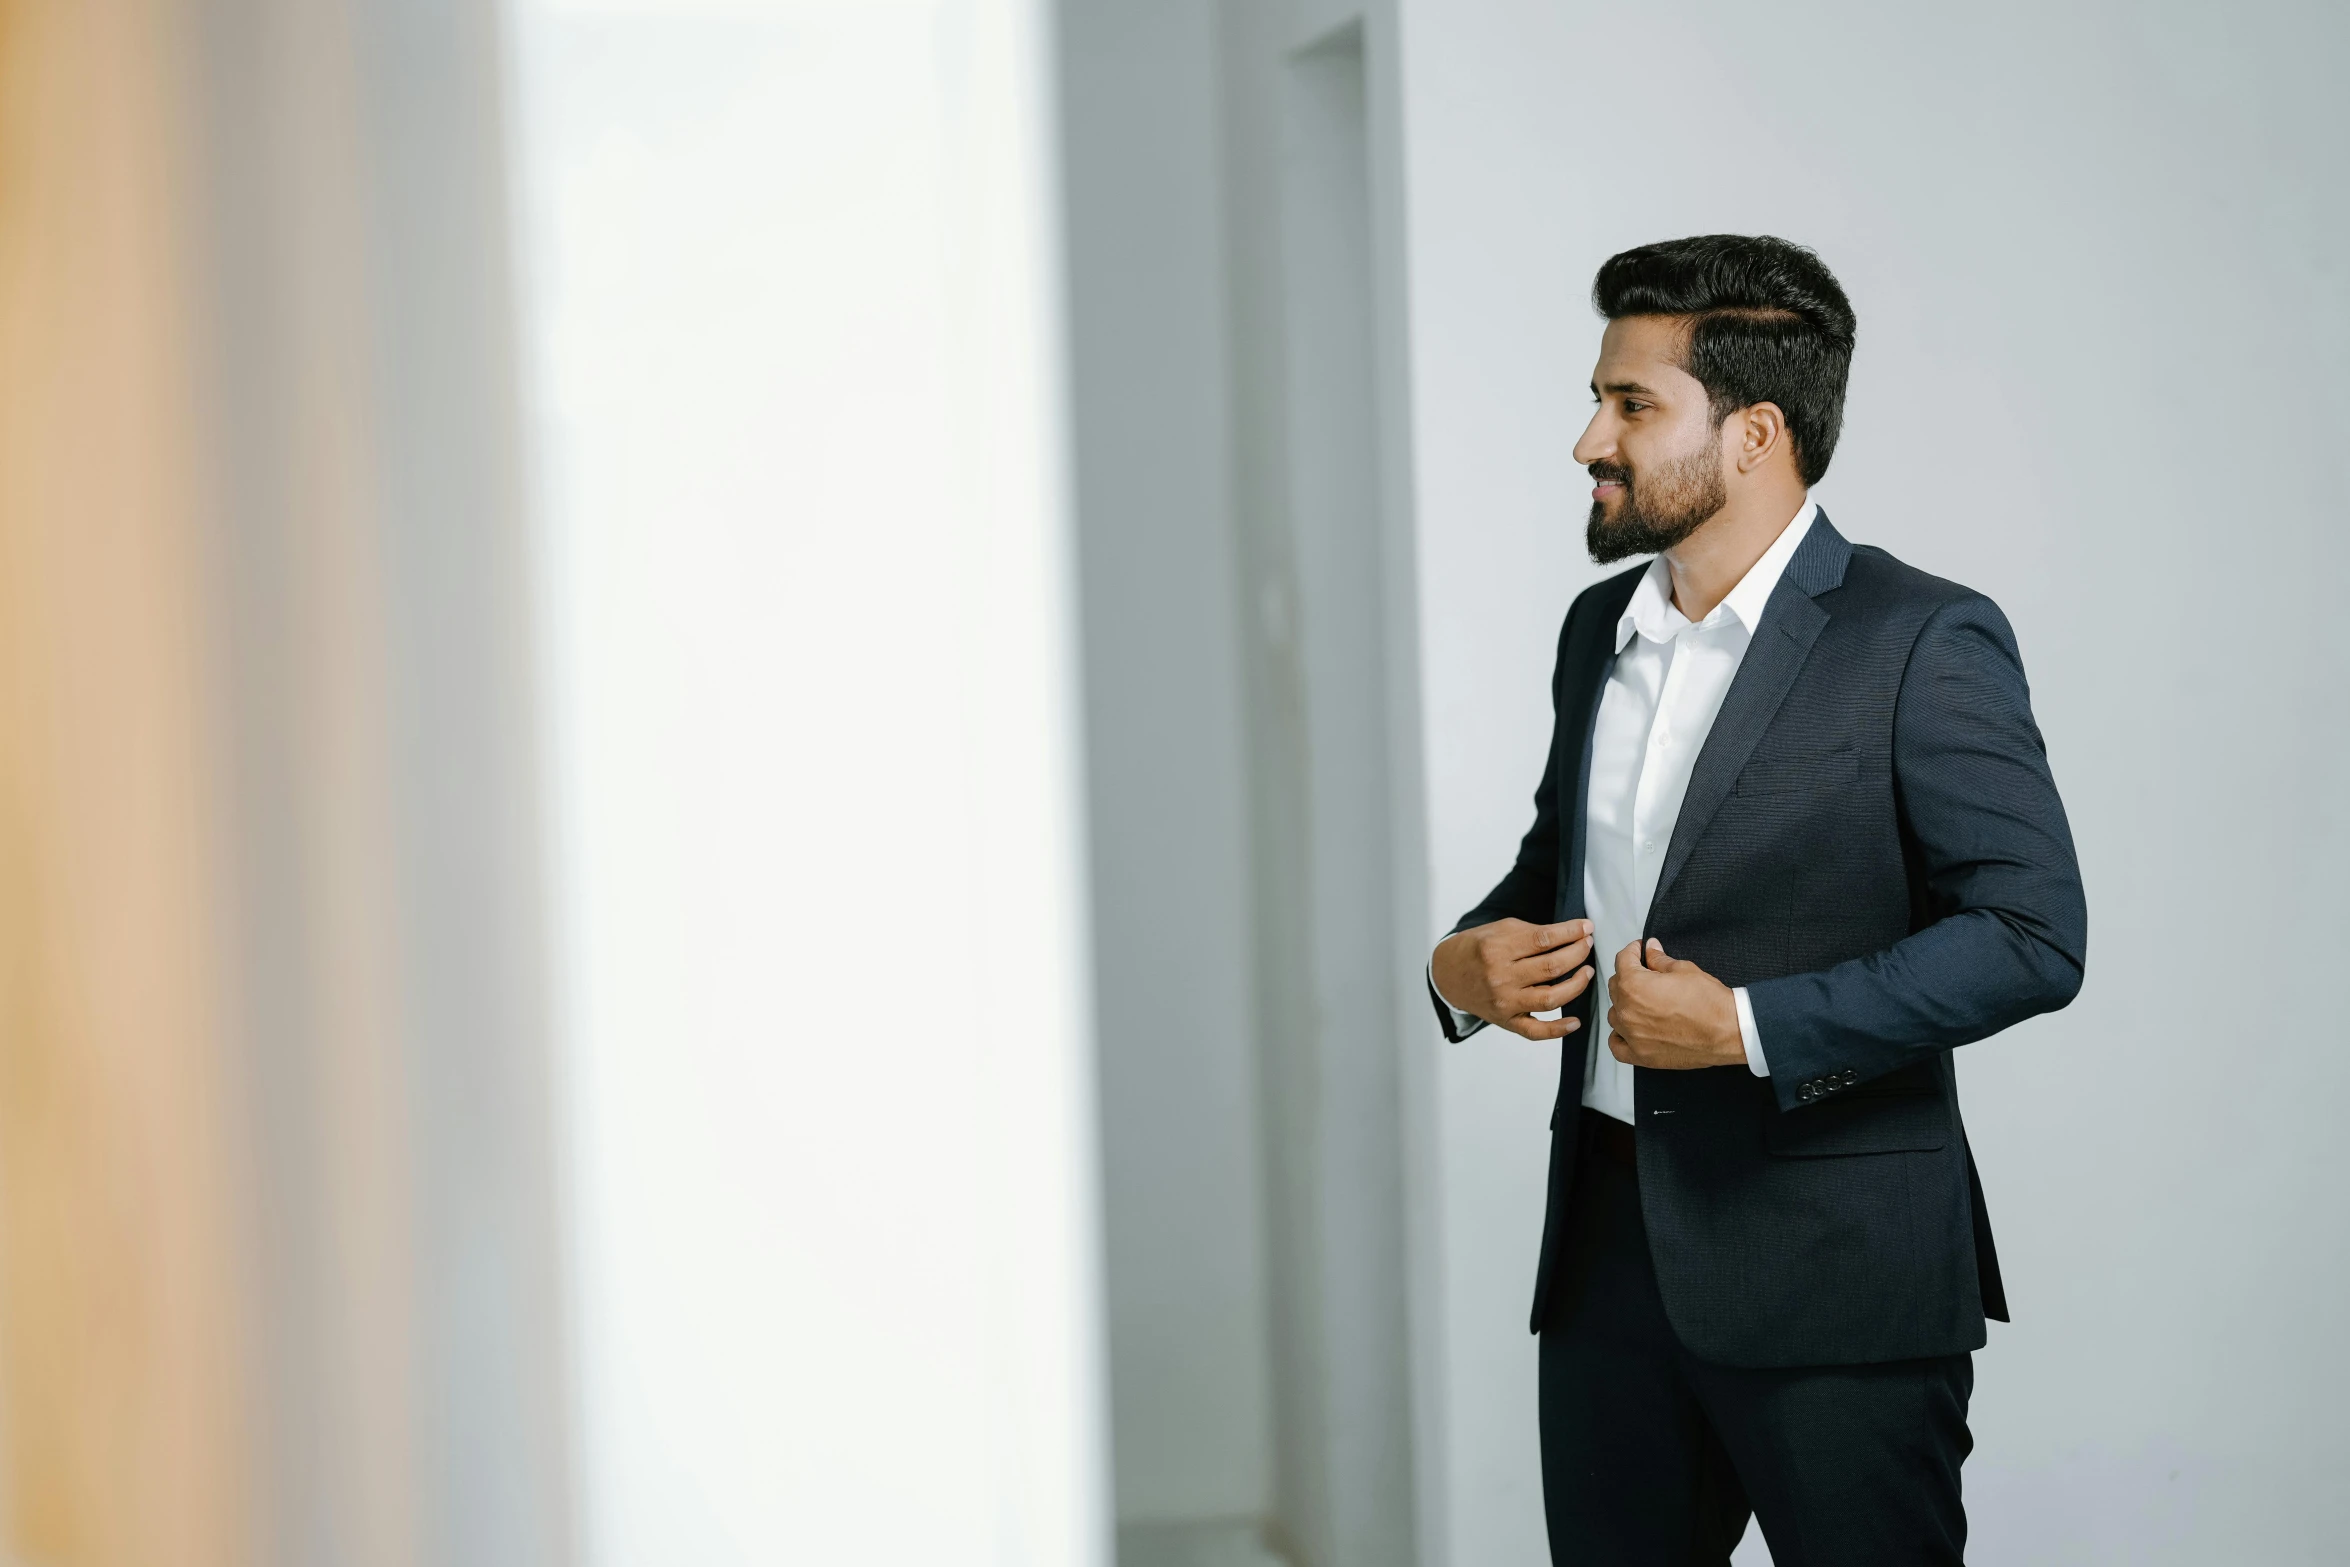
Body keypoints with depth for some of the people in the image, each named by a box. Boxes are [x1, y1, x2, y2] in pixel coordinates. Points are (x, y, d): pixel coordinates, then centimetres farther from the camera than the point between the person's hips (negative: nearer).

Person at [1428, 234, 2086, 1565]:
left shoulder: (1924, 643, -11)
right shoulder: (1602, 629, 12)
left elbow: (2033, 936, -16)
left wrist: (1749, 1026, -19)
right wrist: (1463, 966, 4)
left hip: (1833, 1269, -7)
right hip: (1611, 1246, 7)